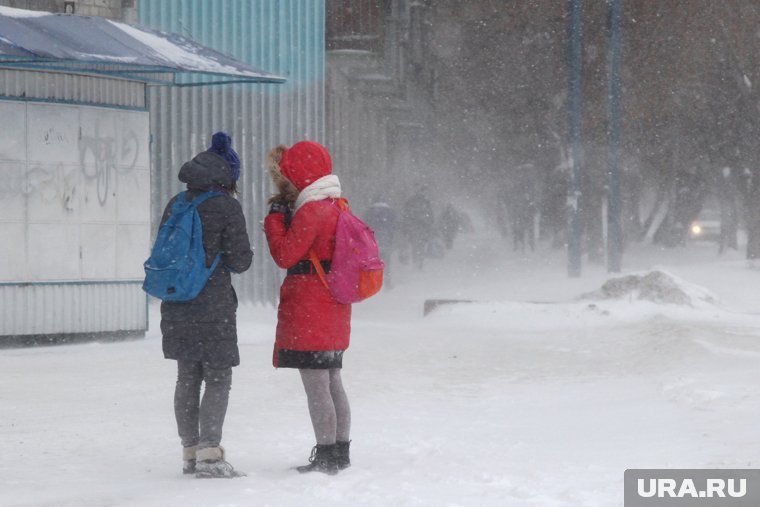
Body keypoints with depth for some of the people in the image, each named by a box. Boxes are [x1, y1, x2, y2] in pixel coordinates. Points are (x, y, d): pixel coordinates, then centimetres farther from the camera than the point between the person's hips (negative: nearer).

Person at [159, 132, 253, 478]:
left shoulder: (176, 205, 6)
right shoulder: (226, 207, -10)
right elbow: (240, 261, -8)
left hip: (176, 307, 6)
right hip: (214, 308, -6)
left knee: (188, 379, 14)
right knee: (218, 379, 0)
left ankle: (190, 450, 18)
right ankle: (209, 453, -7)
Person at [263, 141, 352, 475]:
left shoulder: (310, 212, -16)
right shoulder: (337, 208, 12)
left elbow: (285, 255, -15)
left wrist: (275, 219, -3)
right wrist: (288, 219, 16)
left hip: (309, 310, -10)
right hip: (335, 310, 10)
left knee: (315, 386, -7)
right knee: (332, 384, 15)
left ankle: (325, 456, -8)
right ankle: (340, 453, 20)